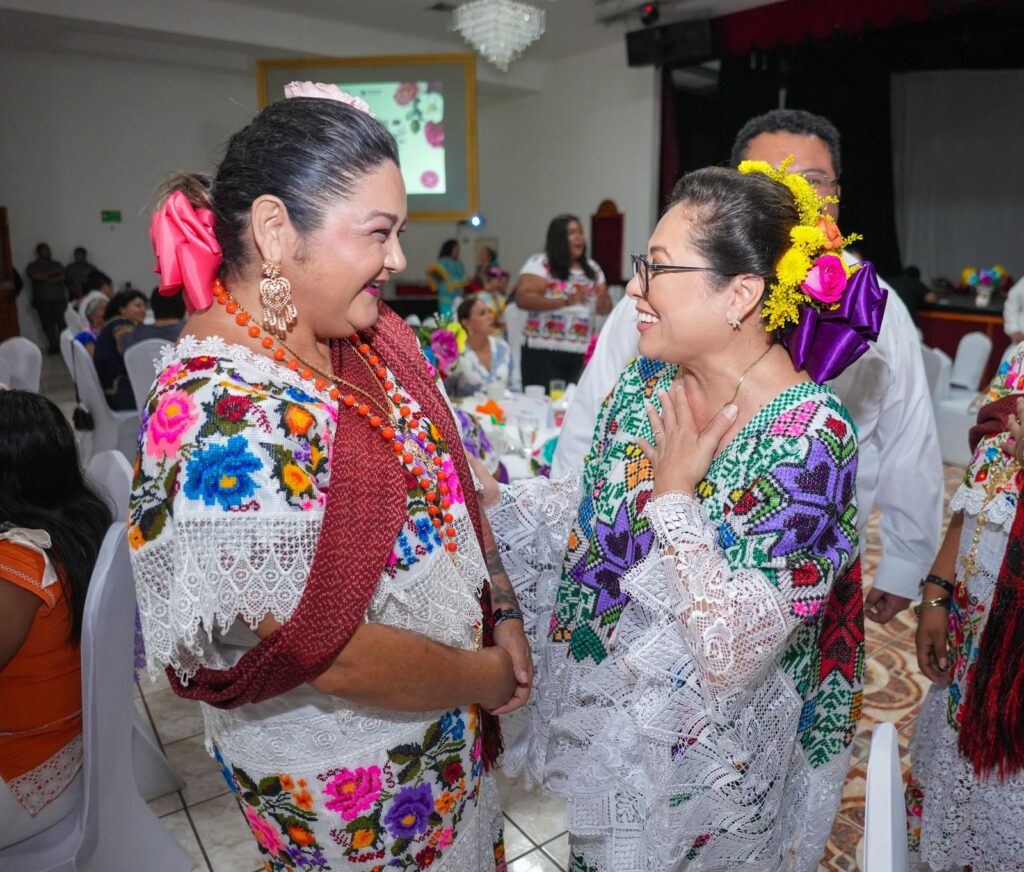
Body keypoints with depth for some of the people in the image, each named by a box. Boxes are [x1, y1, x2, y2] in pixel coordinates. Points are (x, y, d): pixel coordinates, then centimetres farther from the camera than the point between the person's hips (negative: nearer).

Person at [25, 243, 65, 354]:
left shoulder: (57, 264, 16)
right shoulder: (32, 266, 11)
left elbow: (62, 278, 0)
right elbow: (38, 277, -9)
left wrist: (46, 278, -8)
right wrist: (53, 273, -2)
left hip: (59, 298, 1)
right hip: (42, 300, -1)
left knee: (62, 322, -10)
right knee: (47, 323, -6)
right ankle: (54, 345, -3)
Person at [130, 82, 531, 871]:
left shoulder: (368, 336, -8)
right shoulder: (221, 421, -33)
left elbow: (446, 475, 2)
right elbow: (332, 654, -28)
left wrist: (502, 610, -4)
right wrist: (487, 676, -13)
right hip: (345, 783, -6)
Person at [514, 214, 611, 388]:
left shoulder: (592, 268, 14)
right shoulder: (540, 263, -3)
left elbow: (605, 309, 18)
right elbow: (523, 299, -16)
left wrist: (603, 300, -7)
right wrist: (565, 301, -24)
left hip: (582, 354, 5)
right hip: (544, 352, -5)